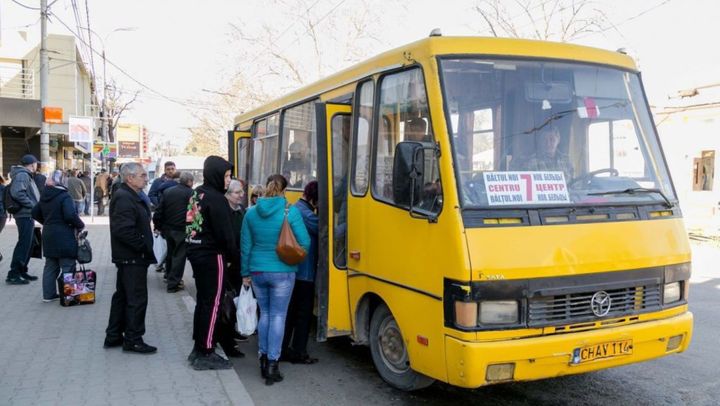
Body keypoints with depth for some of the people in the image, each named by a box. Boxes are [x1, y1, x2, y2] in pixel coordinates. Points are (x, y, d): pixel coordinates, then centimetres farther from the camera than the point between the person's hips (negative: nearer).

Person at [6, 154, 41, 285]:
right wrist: (32, 205, -20)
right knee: (23, 245, -9)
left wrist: (33, 206, 8)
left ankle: (22, 271, 24)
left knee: (28, 244, 16)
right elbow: (17, 193, -26)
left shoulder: (26, 175, 18)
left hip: (28, 215, 10)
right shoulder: (22, 175, -13)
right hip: (25, 215, -10)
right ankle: (13, 275, -6)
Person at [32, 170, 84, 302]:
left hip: (48, 236, 8)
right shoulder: (64, 196, -15)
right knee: (68, 267, -2)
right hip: (64, 237, -8)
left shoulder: (44, 197, 10)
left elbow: (35, 213, 19)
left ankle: (48, 294, 20)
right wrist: (81, 225, -10)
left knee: (50, 266, 16)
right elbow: (70, 215, -25)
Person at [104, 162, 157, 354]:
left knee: (122, 296, 17)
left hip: (129, 257, 11)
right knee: (137, 298, -4)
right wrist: (144, 247, -19)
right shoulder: (124, 198, -18)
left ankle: (113, 336, 27)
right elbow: (124, 230, -27)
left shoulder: (131, 196, 16)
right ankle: (133, 339, 5)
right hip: (133, 258, -11)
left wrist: (145, 247, 12)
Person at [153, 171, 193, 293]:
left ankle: (169, 276, 40)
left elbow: (159, 211, 5)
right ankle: (173, 284, 2)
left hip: (168, 228, 6)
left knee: (170, 253, 23)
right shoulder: (191, 193, -11)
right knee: (179, 256, 2)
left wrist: (158, 226, 13)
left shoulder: (167, 191, 6)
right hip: (182, 230, -6)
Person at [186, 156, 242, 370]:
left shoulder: (196, 195, 12)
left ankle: (199, 348, 23)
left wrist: (194, 250, 18)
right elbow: (225, 234, -18)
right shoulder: (216, 198, -16)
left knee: (202, 301, 15)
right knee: (212, 304, -3)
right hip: (213, 257, -9)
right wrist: (235, 262, -11)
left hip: (197, 254, 9)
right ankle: (206, 354, 2)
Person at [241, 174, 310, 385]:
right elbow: (304, 242, -9)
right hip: (282, 271, -4)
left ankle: (263, 359, 21)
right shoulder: (291, 211, -10)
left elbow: (245, 245, 5)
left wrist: (245, 273, 14)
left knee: (265, 313, 17)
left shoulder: (251, 212, 1)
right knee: (278, 316, 4)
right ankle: (272, 364, 3)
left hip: (257, 271, 4)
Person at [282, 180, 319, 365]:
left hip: (292, 271, 9)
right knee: (304, 313, 2)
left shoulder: (294, 209, 13)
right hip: (305, 272, -9)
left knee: (289, 311, 14)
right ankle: (298, 353, 9)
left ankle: (282, 350, 20)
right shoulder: (305, 213, -18)